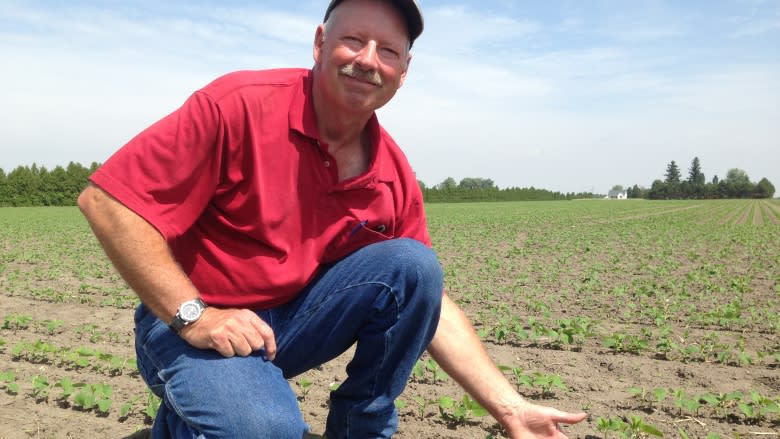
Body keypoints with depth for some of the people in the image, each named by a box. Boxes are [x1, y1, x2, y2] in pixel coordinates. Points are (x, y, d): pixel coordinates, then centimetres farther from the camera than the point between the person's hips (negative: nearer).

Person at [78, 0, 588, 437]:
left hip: (297, 318, 4)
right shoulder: (242, 104, -20)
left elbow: (429, 303, 0)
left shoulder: (393, 175, -5)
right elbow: (107, 199, -19)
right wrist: (193, 316, -23)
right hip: (190, 324, -4)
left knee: (412, 265, -16)